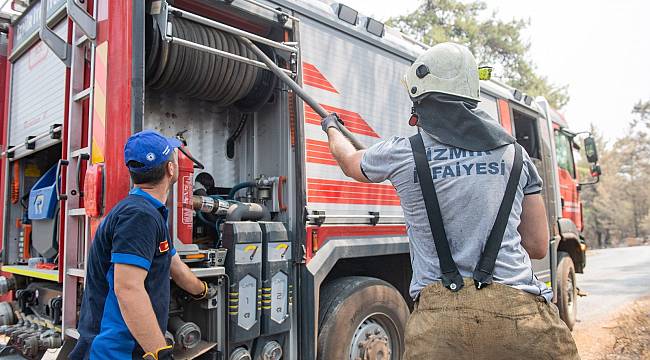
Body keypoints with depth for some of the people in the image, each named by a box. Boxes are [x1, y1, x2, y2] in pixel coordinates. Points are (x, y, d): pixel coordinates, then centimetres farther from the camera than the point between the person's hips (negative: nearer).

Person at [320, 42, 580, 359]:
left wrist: (331, 128, 45)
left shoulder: (402, 154, 0)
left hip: (441, 318, -2)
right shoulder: (515, 154, 8)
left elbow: (349, 160, 24)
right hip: (519, 311, 3)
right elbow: (537, 246, 13)